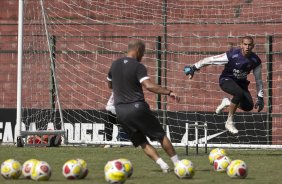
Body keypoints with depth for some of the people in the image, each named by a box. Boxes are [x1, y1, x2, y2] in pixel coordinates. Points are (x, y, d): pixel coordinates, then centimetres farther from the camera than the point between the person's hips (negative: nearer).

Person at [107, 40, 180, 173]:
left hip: (121, 112, 5)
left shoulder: (115, 65, 10)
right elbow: (149, 86, -23)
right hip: (137, 107, -5)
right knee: (161, 136, 9)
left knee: (142, 142, 10)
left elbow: (110, 85, 26)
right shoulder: (138, 67, -9)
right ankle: (177, 163, 11)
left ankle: (162, 165, -4)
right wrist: (168, 92, -19)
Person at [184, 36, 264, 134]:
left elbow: (258, 80, 4)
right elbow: (210, 60, -18)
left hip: (241, 82, 5)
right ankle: (229, 122, -20)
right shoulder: (232, 55, -24)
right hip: (226, 80, -5)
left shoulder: (255, 60, -10)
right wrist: (194, 68, -16)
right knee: (239, 93, -35)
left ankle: (228, 103, 17)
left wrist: (260, 98, 5)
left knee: (248, 106, -15)